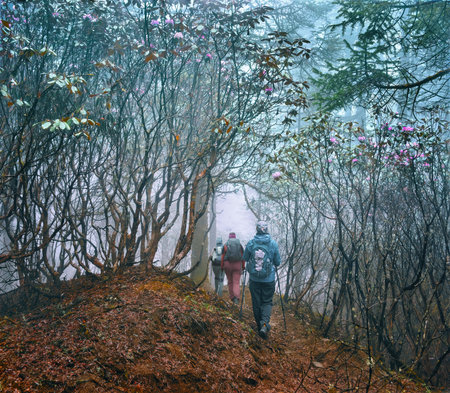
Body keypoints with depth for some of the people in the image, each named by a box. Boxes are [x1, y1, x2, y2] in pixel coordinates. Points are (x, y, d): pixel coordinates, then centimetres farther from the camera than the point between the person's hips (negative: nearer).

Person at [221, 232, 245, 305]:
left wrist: (222, 266, 6)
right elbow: (243, 256, 2)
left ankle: (232, 297, 17)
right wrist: (243, 266, 7)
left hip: (228, 264, 0)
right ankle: (236, 297, -19)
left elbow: (223, 256, -1)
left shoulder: (226, 245, 0)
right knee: (237, 282, -2)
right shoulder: (240, 244, 4)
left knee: (230, 281, 12)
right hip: (237, 264, 0)